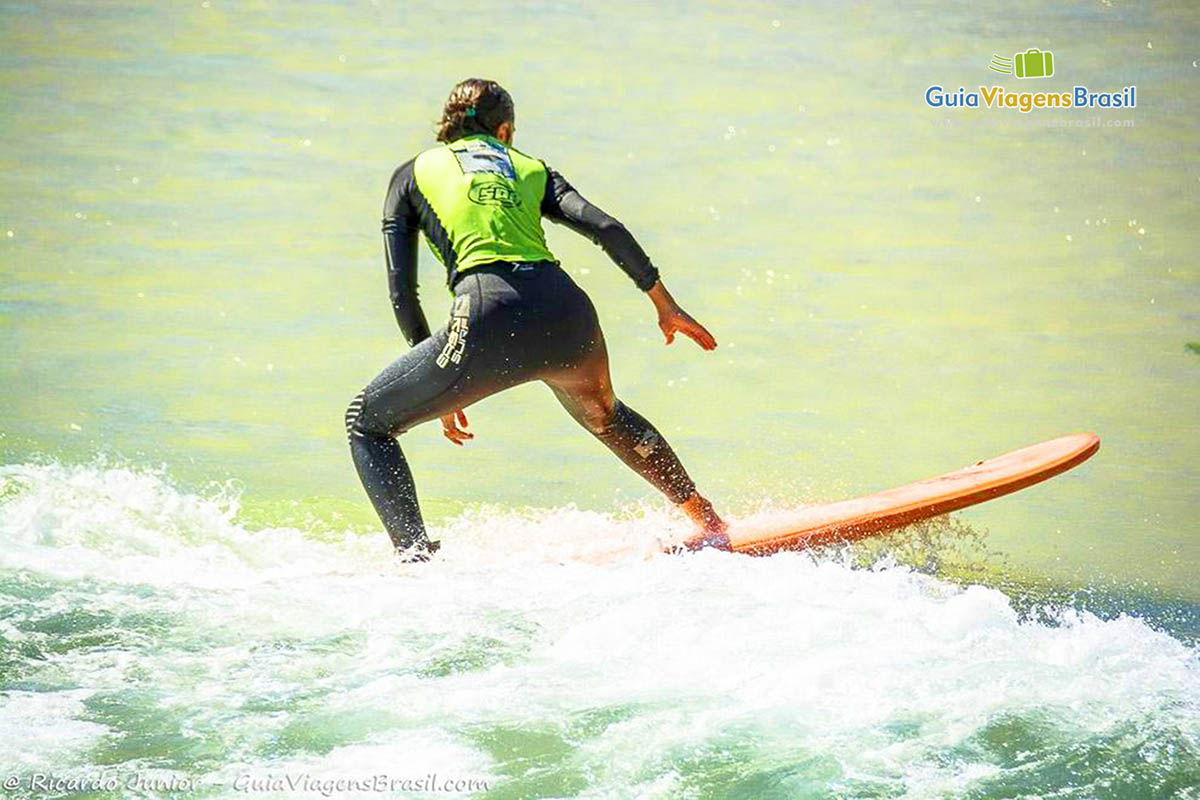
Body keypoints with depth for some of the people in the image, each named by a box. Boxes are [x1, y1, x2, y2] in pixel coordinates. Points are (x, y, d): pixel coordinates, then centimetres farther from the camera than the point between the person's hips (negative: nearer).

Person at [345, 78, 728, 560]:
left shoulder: (413, 174, 21)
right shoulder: (531, 169, 26)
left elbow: (401, 292, 15)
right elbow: (607, 229, 11)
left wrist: (440, 385, 22)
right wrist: (665, 305, 17)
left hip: (490, 320, -4)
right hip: (566, 313, 4)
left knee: (367, 423, 14)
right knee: (603, 415, 37)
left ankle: (415, 555, -3)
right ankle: (707, 522, 40)